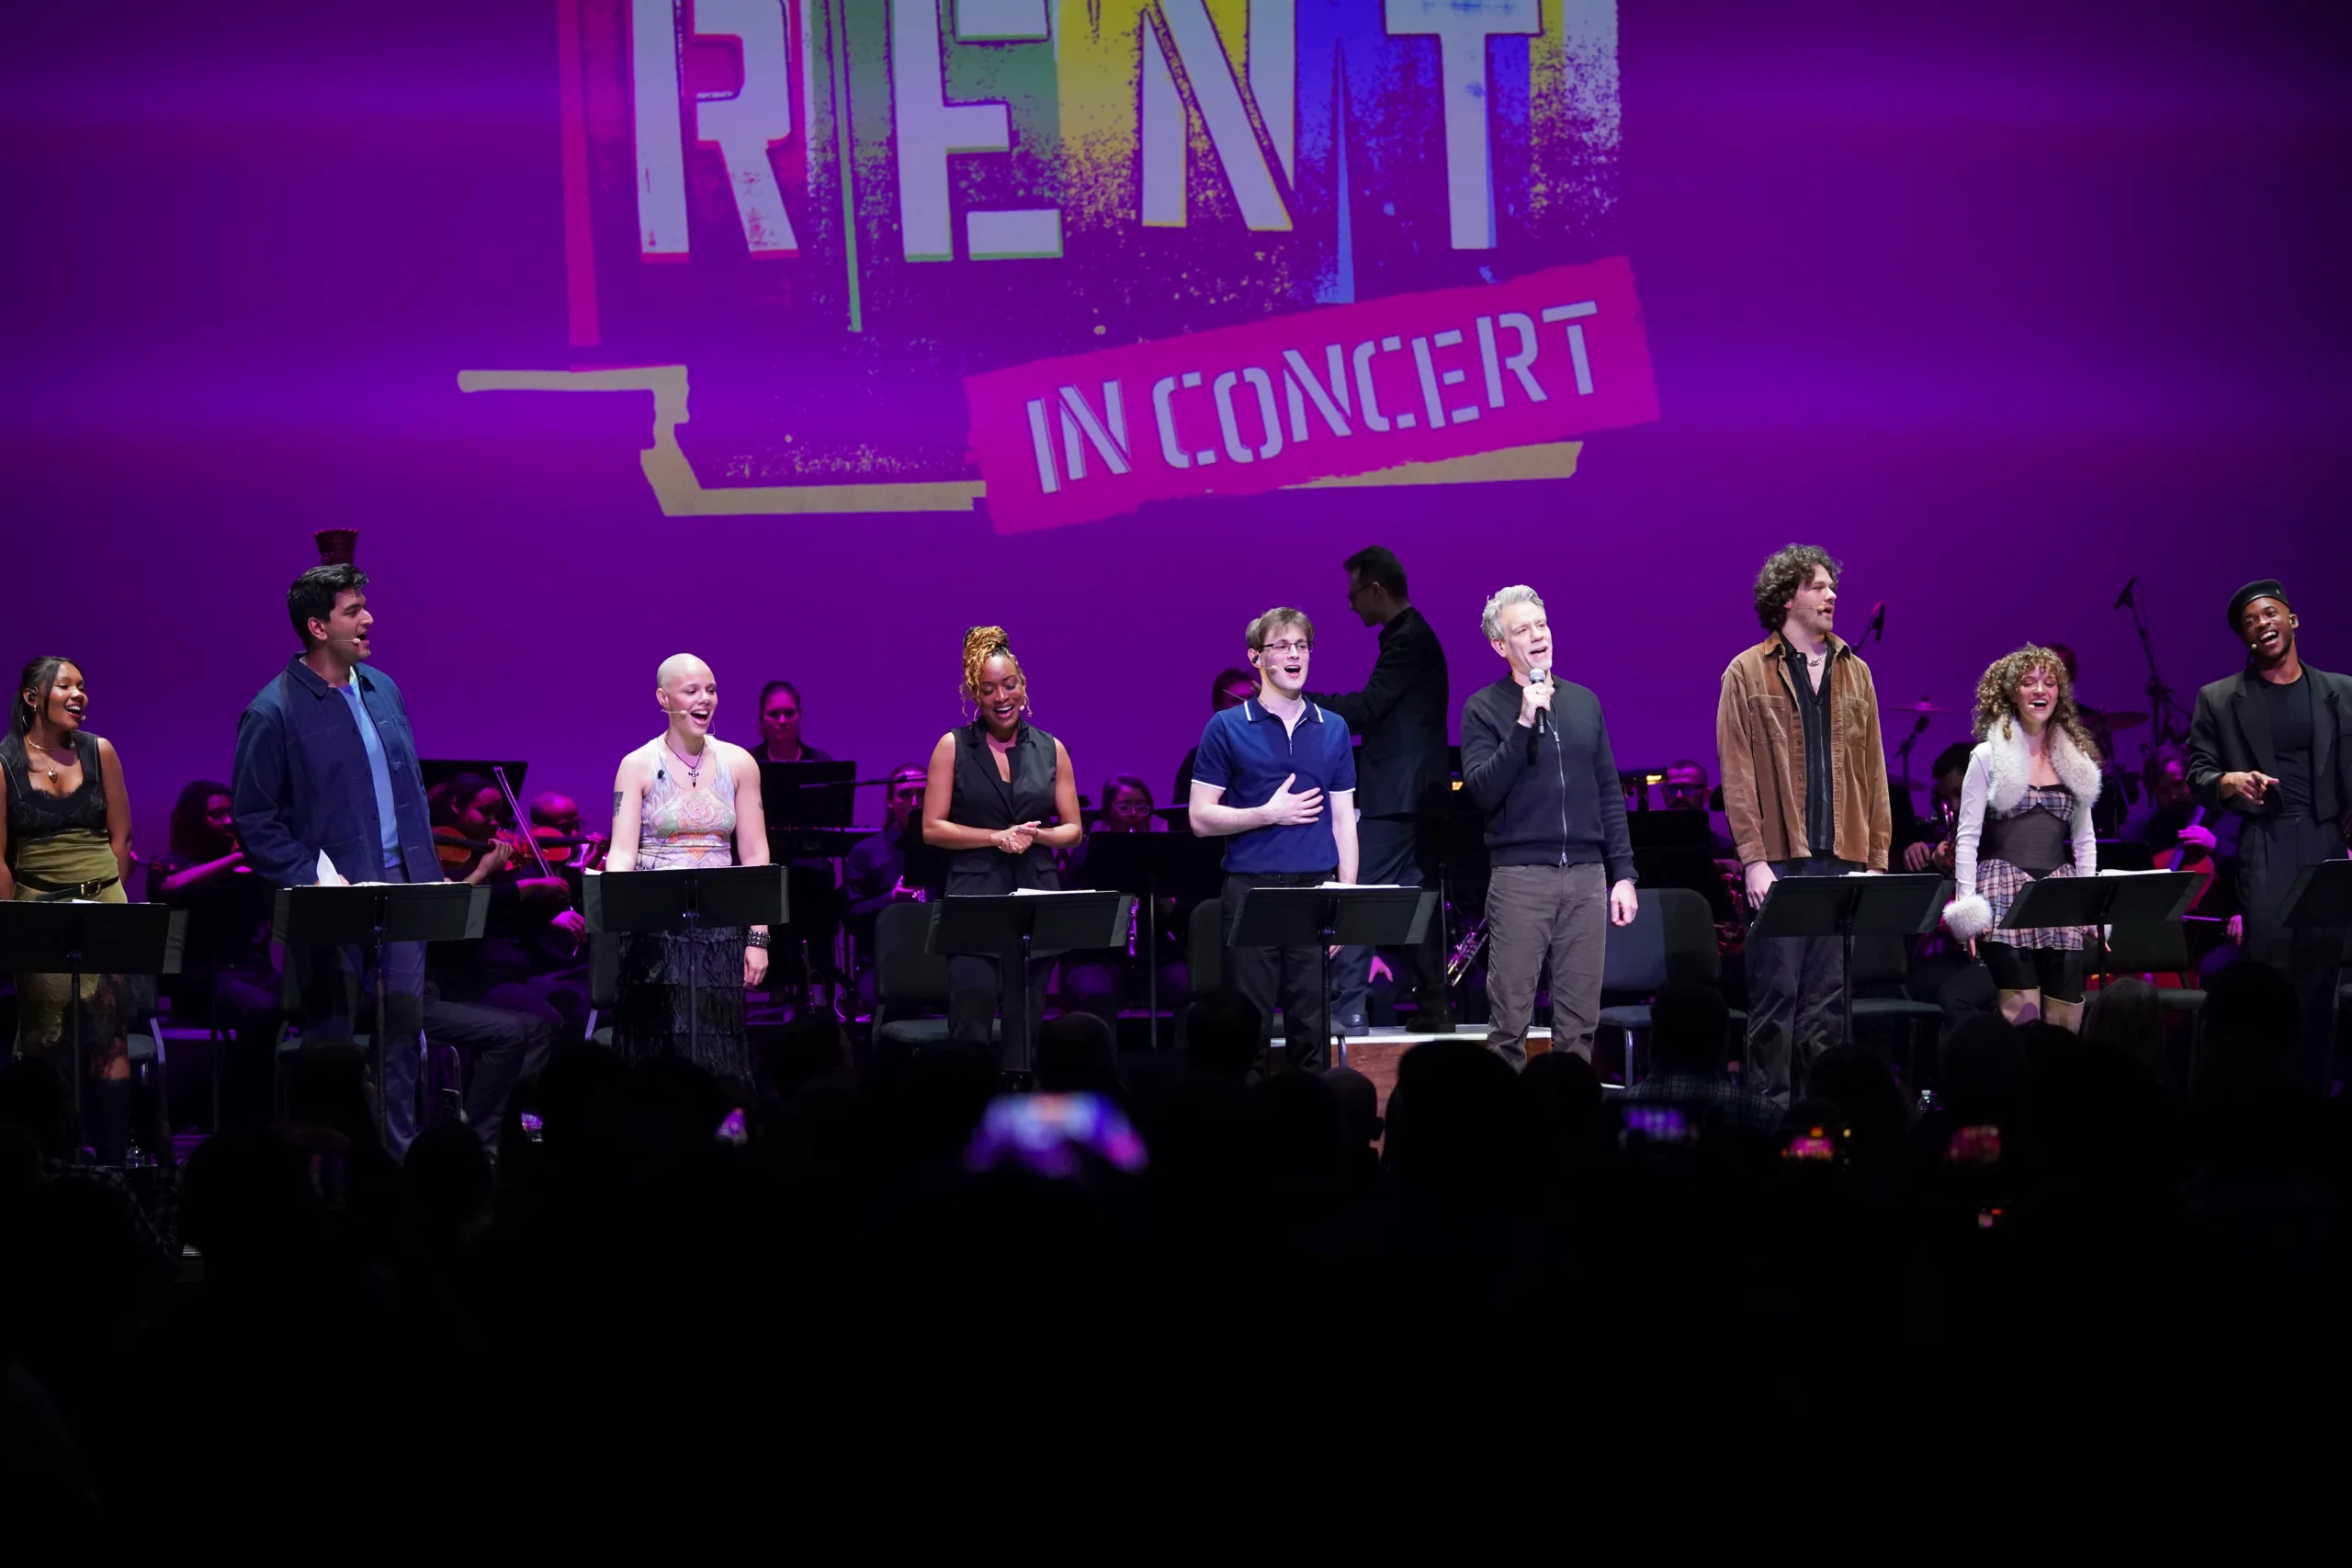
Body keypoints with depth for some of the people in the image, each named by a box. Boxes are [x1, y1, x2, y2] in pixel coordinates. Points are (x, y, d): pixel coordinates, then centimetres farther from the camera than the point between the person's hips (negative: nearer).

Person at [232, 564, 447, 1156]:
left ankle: (401, 1160, 13)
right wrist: (313, 881, -16)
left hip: (403, 888, 6)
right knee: (335, 1044, -1)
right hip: (333, 906, -6)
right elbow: (254, 820, -8)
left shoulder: (382, 690, 11)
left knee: (403, 1030, 6)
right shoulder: (275, 713, -9)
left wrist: (428, 872, 10)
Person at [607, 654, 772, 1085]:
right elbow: (622, 852, -8)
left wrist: (758, 937, 0)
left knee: (717, 1054, -2)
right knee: (660, 1053, -3)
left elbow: (754, 856, 6)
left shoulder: (738, 764, 6)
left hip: (721, 932, 2)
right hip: (656, 931, -2)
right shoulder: (638, 766, -1)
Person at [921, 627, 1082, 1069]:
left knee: (1025, 1028, 3)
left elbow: (1072, 829, 11)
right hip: (974, 896, -2)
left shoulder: (1051, 749, 10)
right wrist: (998, 837, -13)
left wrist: (1034, 835, -11)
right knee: (970, 1027, -9)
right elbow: (932, 828, -2)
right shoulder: (953, 747, 3)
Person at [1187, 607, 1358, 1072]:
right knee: (1249, 1027, -1)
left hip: (1316, 890, 2)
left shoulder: (1332, 731, 11)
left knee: (1312, 1029, 3)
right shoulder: (1227, 729, 2)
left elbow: (1343, 821, 12)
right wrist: (1269, 814, -10)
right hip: (1252, 889, -2)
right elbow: (1201, 817, 0)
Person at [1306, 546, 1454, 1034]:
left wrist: (1297, 698, -15)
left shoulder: (1406, 641, -14)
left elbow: (1366, 708, -20)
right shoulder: (1417, 636, 18)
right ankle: (1433, 1006, 10)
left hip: (1396, 795, -10)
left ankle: (1348, 1008, -12)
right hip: (1417, 793, 10)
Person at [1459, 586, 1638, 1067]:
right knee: (1510, 1019, -5)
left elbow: (1609, 794, 16)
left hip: (1586, 876, 4)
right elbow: (1482, 790, -10)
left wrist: (1623, 874, 10)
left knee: (1579, 1022, 3)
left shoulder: (1584, 702, 14)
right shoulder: (1484, 709, 2)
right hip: (1519, 877, -4)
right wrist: (1523, 725, -17)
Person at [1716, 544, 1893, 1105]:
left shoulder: (1855, 674, 14)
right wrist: (1753, 859, -11)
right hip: (1780, 862, -4)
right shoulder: (1748, 674, 1)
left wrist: (1877, 857, 7)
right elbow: (1737, 774, -4)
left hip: (1843, 862, 4)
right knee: (1777, 991, -4)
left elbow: (1873, 773, 14)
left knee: (1828, 998, 4)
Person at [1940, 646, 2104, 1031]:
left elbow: (2085, 838, 18)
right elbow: (1967, 835, 0)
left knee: (2067, 1020, -4)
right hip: (2006, 891, -4)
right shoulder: (1988, 757, 3)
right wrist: (1966, 902, -9)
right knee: (2022, 1015, -14)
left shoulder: (2075, 760, 15)